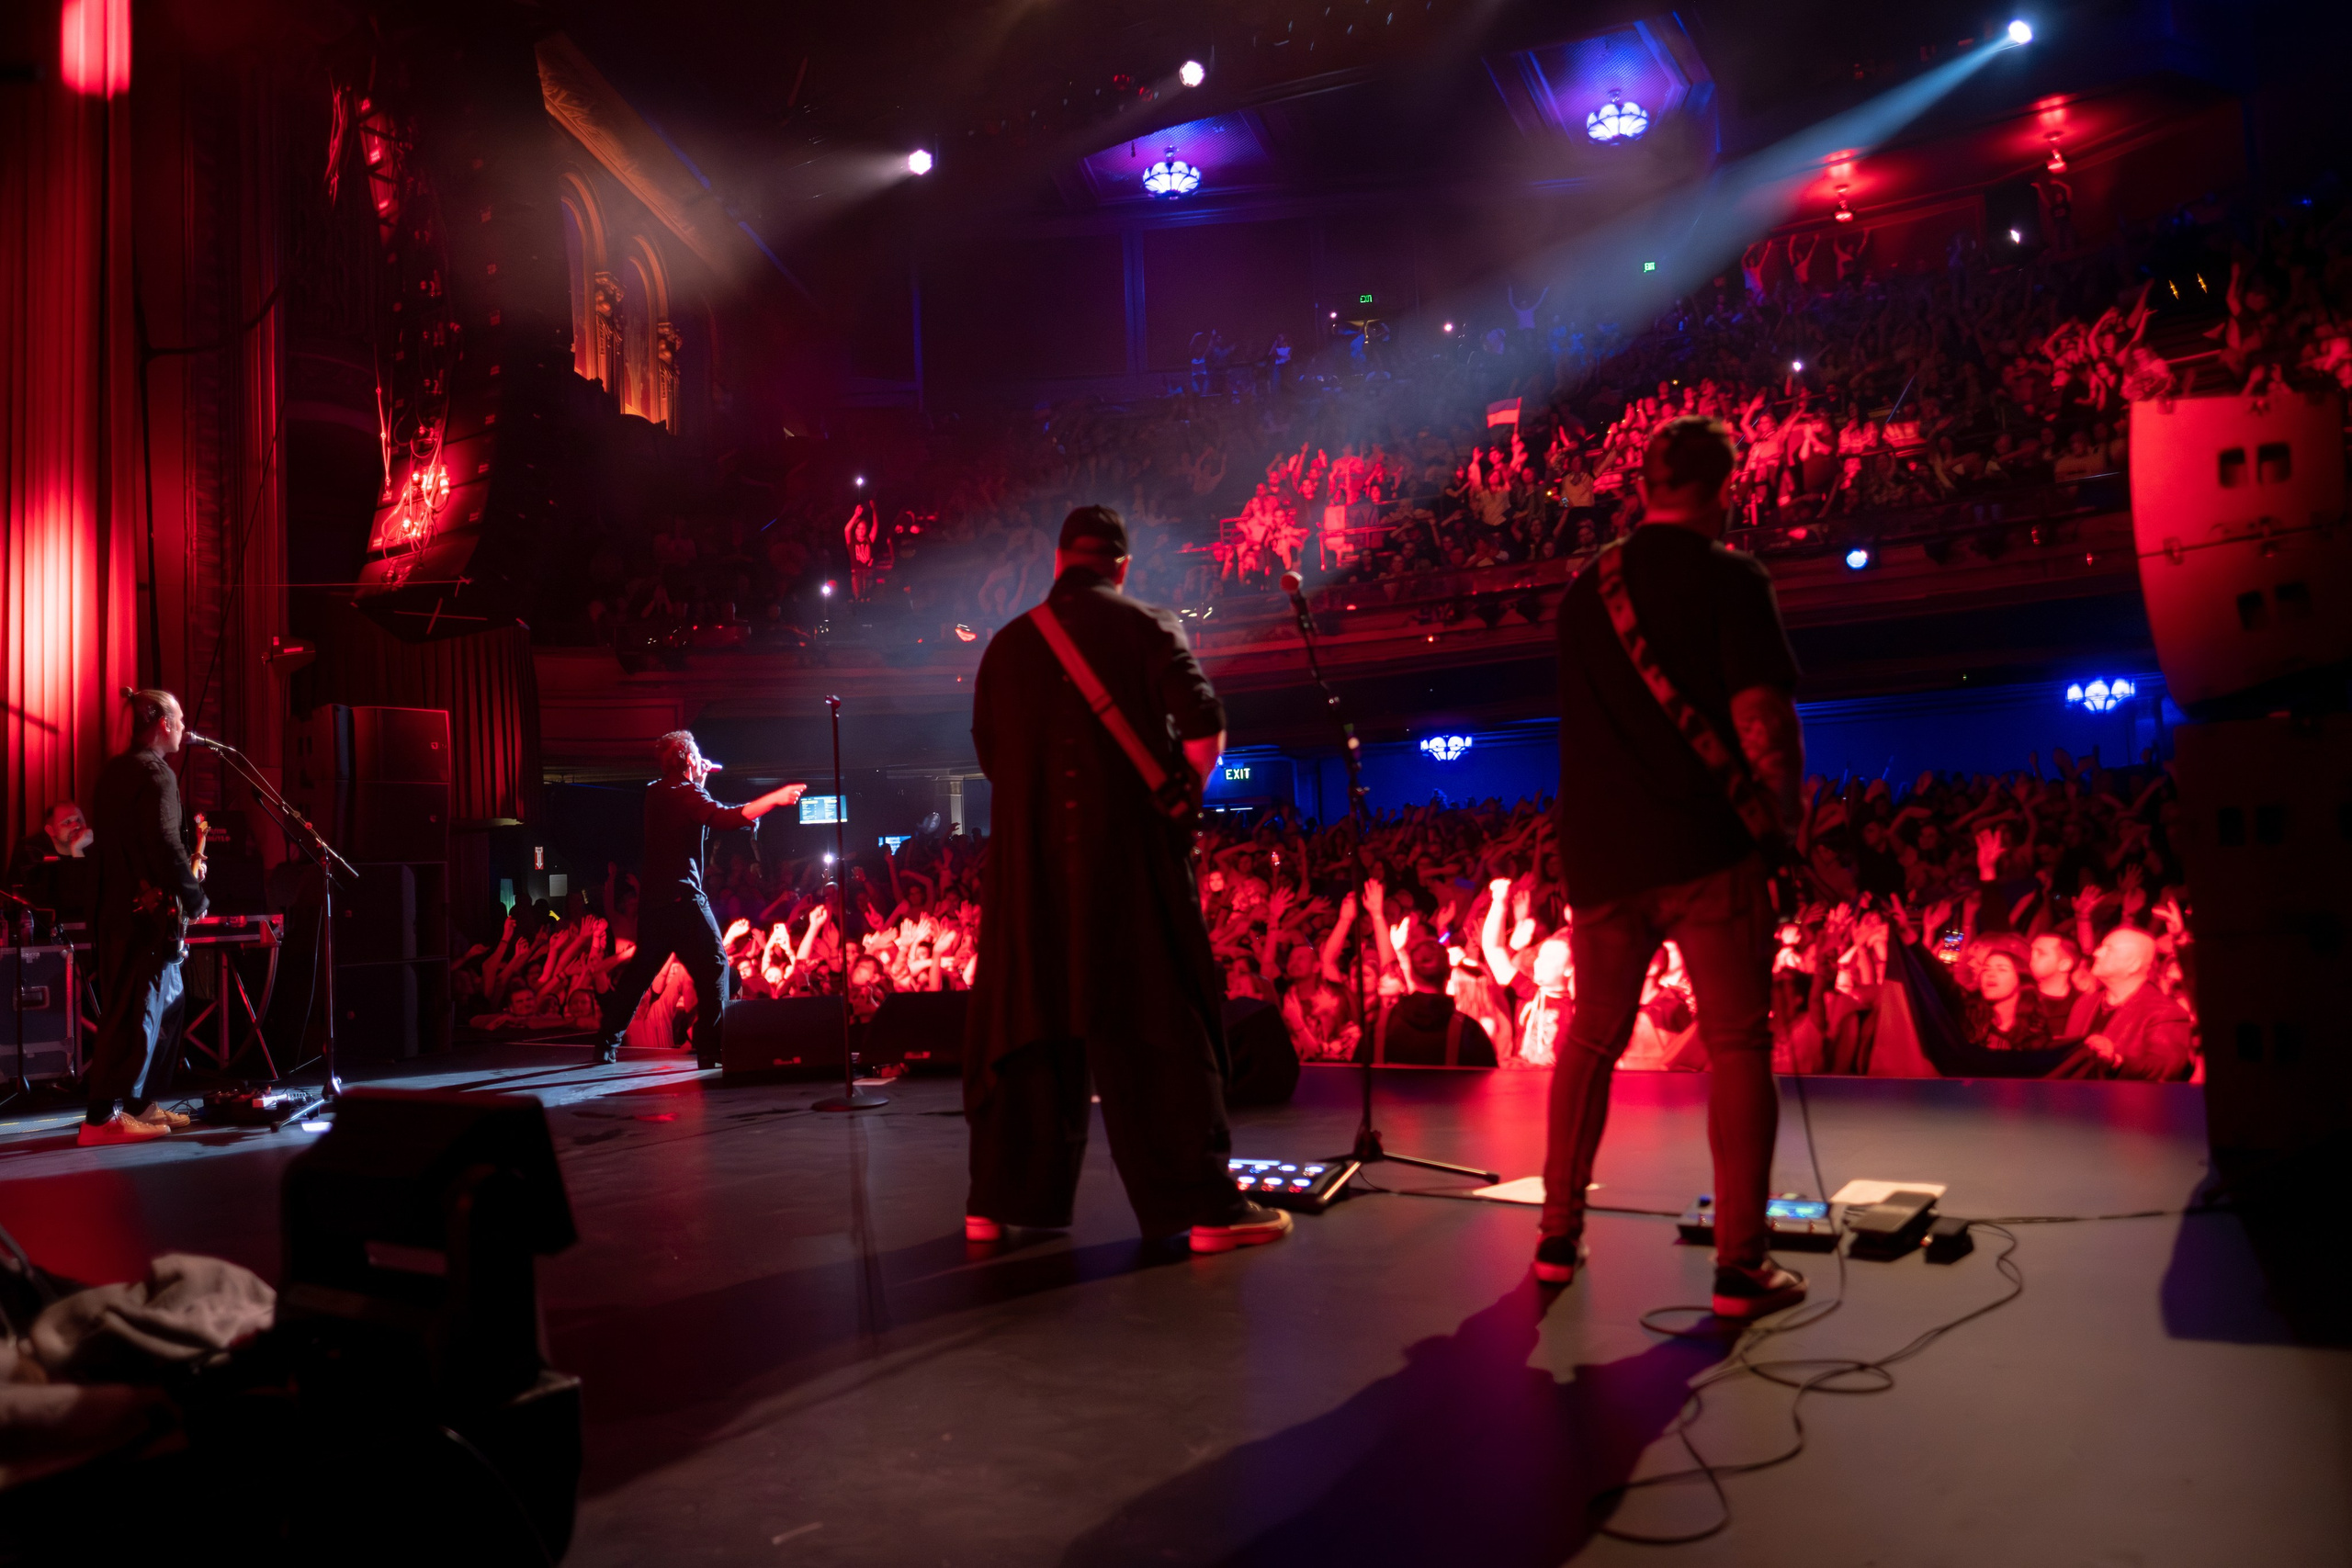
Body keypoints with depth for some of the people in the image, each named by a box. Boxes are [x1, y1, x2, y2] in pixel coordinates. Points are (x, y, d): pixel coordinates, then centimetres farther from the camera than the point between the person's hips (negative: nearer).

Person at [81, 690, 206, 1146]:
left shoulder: (114, 771, 17)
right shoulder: (156, 773, -13)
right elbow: (165, 842, -23)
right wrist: (194, 897, -13)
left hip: (116, 910, 10)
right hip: (149, 913, -10)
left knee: (164, 1005, 16)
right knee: (137, 1010, -8)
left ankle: (139, 1103, 20)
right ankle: (103, 1117, -8)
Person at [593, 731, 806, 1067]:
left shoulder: (656, 793, 14)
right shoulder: (688, 796, -10)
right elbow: (728, 817, -26)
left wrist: (699, 780, 26)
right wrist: (775, 799, -26)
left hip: (652, 898, 8)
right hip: (682, 898, -8)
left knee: (640, 969, 18)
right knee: (713, 965, -4)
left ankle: (607, 1042, 23)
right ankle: (710, 1047, -9)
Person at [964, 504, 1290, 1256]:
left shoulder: (1007, 644, 11)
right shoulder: (1149, 627, 0)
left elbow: (988, 751, 17)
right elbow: (1203, 726, -10)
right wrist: (1182, 797, 6)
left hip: (1028, 861, 4)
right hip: (1129, 854, -4)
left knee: (1025, 1019, 11)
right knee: (1161, 1024, -1)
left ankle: (998, 1201, 16)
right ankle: (1204, 1207, 0)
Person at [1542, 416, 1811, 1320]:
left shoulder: (1586, 589, 12)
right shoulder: (1728, 578, -6)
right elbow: (1763, 722, -14)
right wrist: (1783, 807, 2)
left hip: (1600, 852, 5)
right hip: (1706, 847, -5)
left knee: (1590, 1040, 15)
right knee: (1737, 1045, 4)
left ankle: (1558, 1236, 20)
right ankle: (1740, 1264, 4)